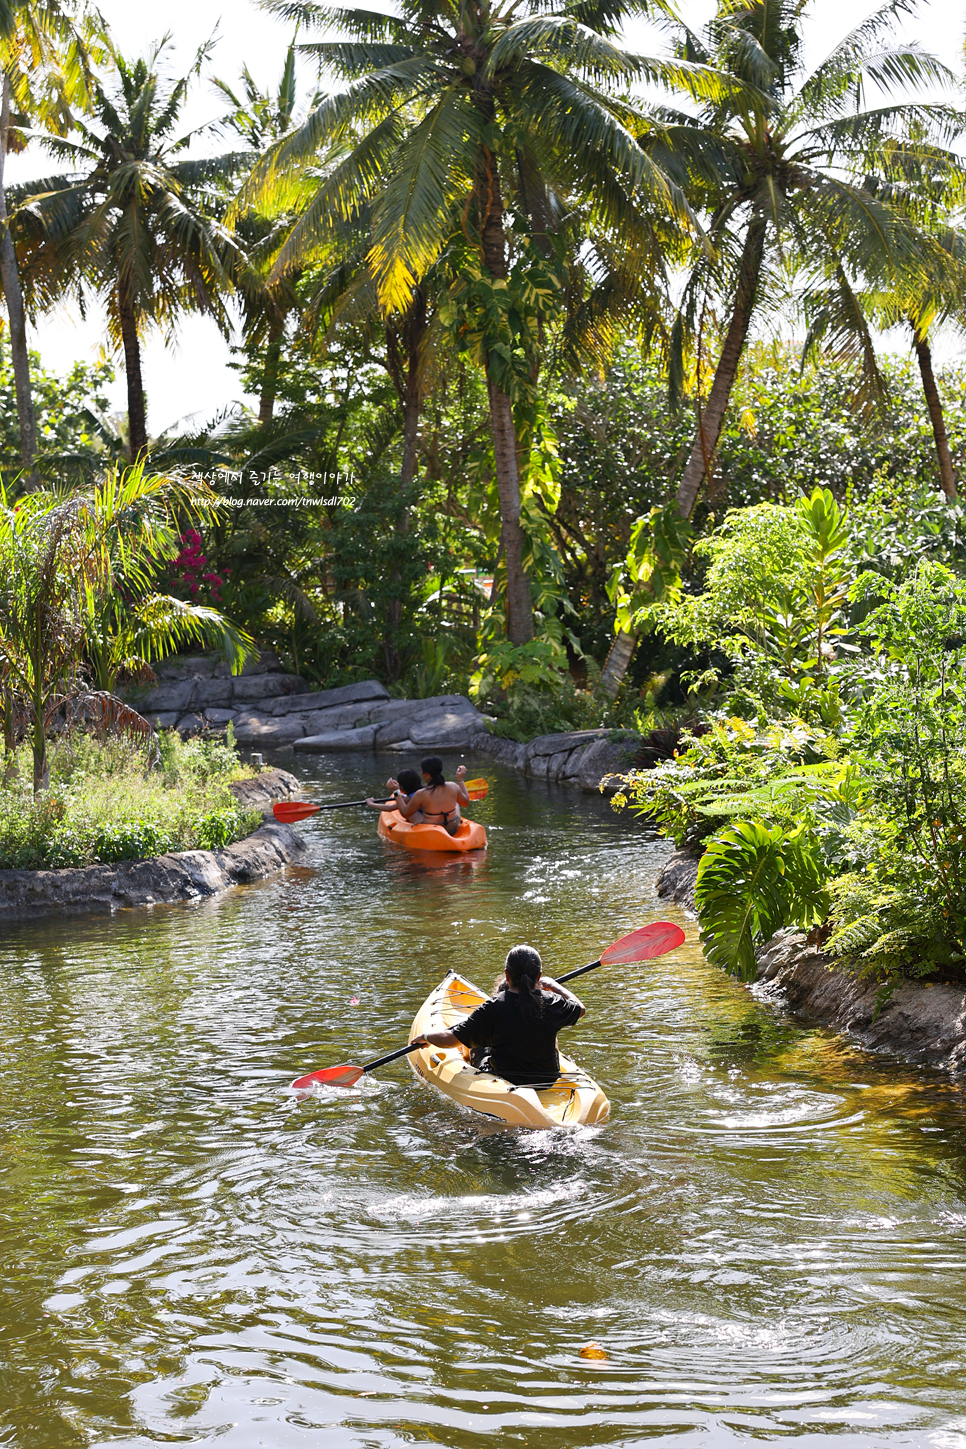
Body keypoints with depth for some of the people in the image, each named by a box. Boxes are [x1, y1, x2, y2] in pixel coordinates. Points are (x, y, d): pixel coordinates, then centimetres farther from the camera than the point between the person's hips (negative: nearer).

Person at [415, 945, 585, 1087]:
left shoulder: (493, 1007, -23)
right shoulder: (552, 1003, -16)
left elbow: (451, 1039, -18)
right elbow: (580, 1008, 7)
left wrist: (426, 1036, 2)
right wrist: (554, 985, 20)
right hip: (548, 1079, 2)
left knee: (476, 1046, 28)